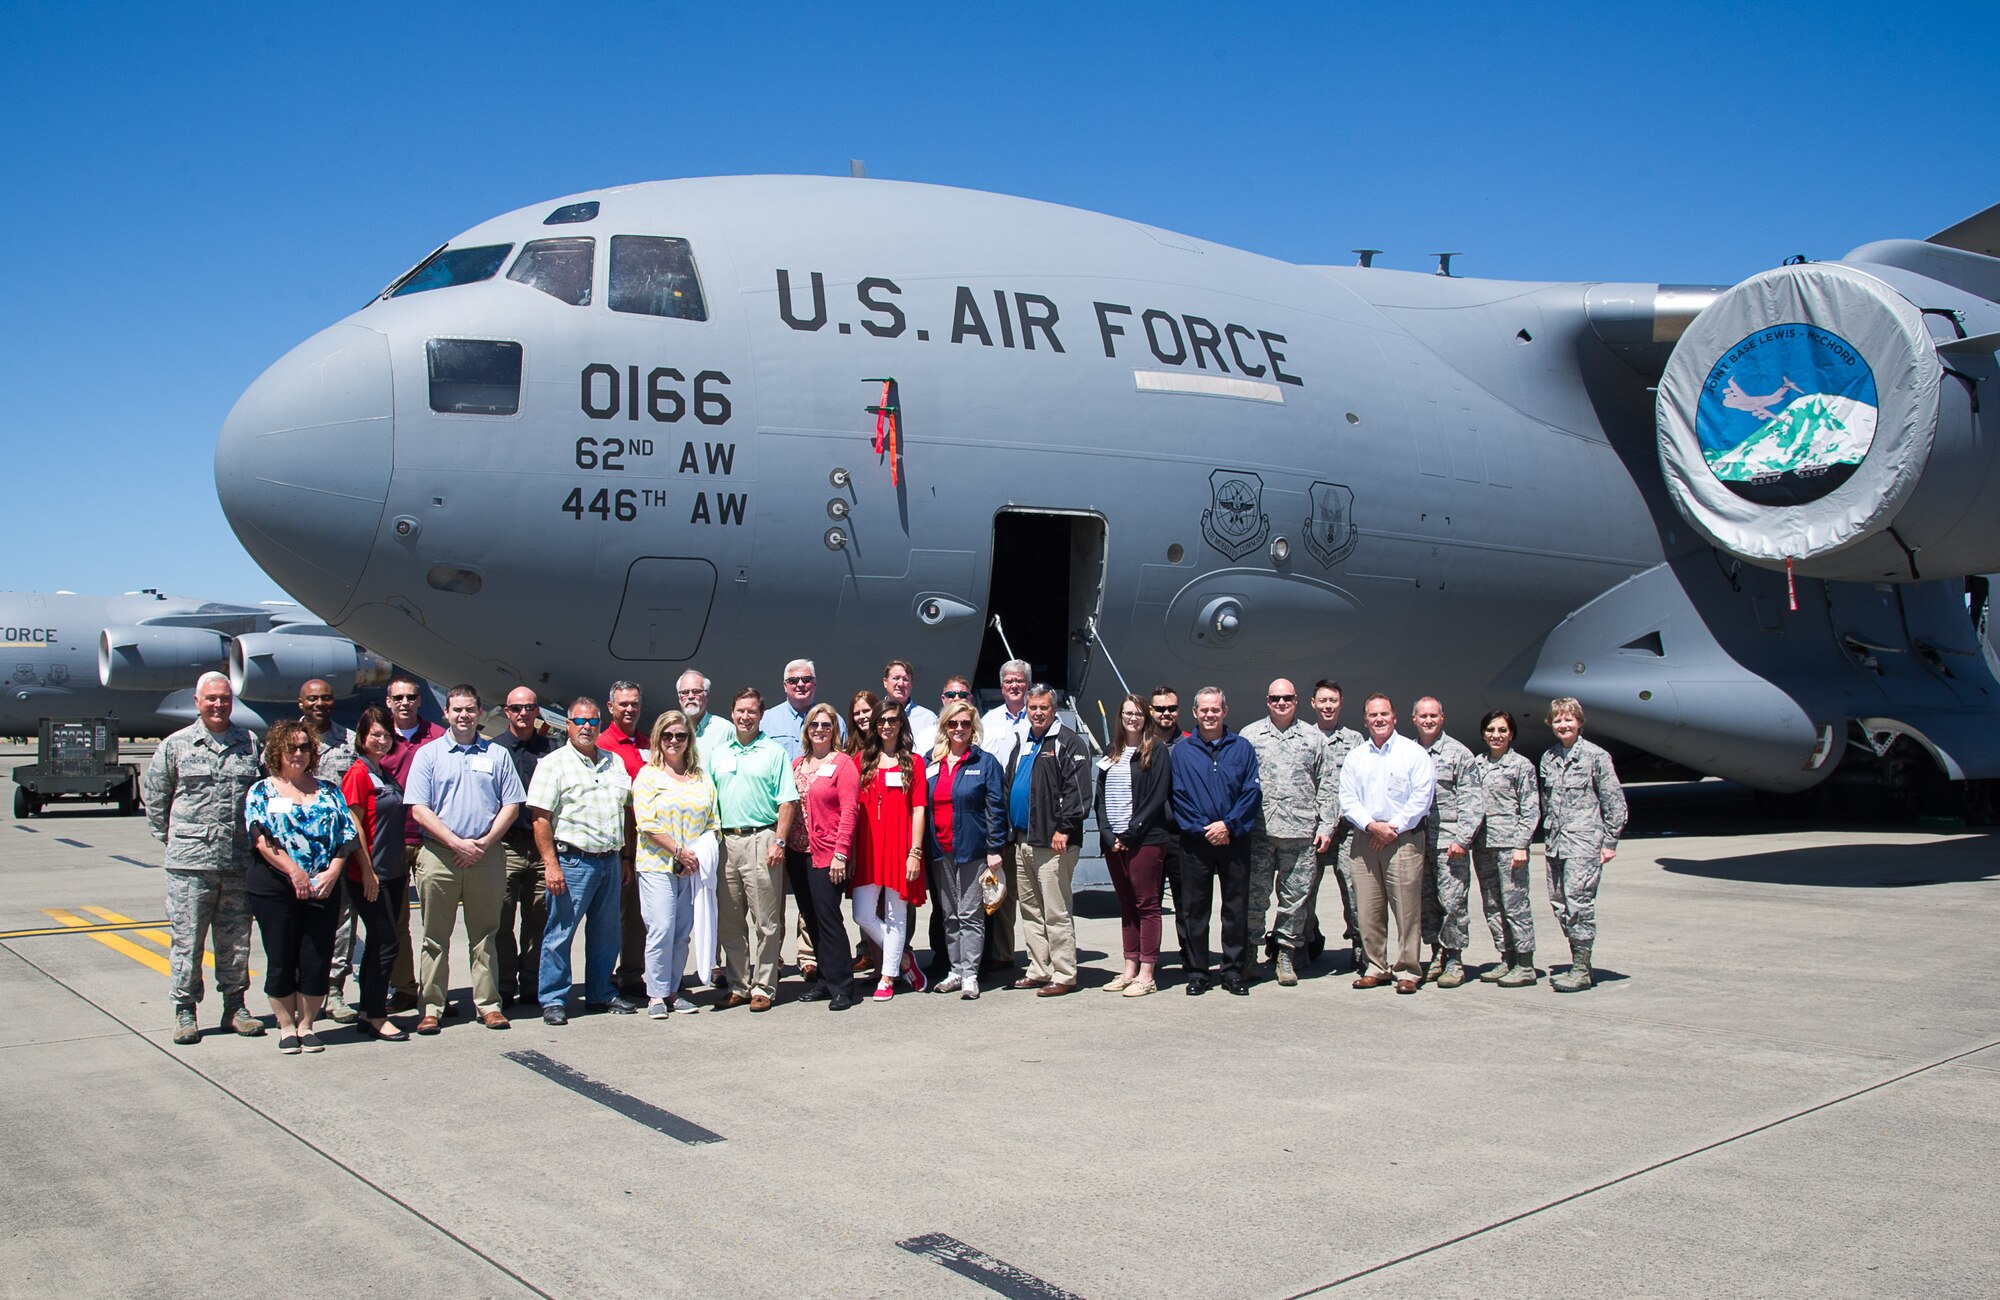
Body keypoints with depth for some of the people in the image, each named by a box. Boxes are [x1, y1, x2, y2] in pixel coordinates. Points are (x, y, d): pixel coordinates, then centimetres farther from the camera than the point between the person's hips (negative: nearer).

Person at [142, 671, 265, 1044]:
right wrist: (170, 837, 7)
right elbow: (153, 795, 10)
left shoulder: (251, 744, 9)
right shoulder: (176, 745, 4)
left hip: (240, 861, 2)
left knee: (236, 938, 8)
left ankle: (235, 1005, 19)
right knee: (187, 937, 1)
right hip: (190, 861, -2)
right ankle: (185, 1010, 11)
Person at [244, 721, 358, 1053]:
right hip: (274, 888, -2)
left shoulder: (328, 791, 14)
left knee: (318, 960, 2)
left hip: (323, 888, 2)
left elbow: (346, 836, 7)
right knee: (281, 961, 2)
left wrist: (332, 872, -9)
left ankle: (306, 1025, 16)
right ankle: (286, 1027, 16)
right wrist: (294, 872, -19)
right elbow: (261, 838, -8)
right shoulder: (262, 791, 5)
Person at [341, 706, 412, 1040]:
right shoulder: (358, 773, -10)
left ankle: (368, 1013, 18)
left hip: (392, 873, 8)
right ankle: (375, 1017, 1)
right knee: (385, 943, -7)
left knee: (378, 943, 12)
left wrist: (404, 871, 18)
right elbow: (354, 826, -15)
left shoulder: (386, 775, 15)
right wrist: (367, 871, -17)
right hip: (369, 875, -8)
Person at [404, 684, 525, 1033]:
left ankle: (488, 1003, 11)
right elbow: (419, 809, -2)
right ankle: (432, 1007, 9)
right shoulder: (428, 754, 6)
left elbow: (511, 805, 7)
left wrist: (484, 842, -6)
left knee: (484, 935, 6)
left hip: (486, 856, 1)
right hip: (439, 856, -1)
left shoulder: (496, 755, 10)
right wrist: (458, 843, -10)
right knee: (436, 936, 3)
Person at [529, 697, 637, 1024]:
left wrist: (623, 857, 16)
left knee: (607, 933, 12)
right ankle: (553, 1001, 8)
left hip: (610, 860, 6)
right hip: (572, 861, -6)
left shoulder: (615, 762, 15)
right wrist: (550, 863, -16)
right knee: (560, 933, -1)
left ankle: (601, 994, 24)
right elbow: (540, 817, -9)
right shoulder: (554, 764, -3)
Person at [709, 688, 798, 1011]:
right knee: (731, 921, 8)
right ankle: (738, 985, 17)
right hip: (724, 842, 4)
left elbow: (788, 802, -2)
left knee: (765, 921, -2)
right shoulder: (716, 754, 15)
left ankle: (763, 987, 4)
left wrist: (779, 842, -12)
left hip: (761, 841, -4)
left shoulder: (774, 753, 3)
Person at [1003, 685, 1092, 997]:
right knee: (1030, 910, 13)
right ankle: (1039, 970, 21)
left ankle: (1064, 975, 0)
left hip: (1053, 842, -8)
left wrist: (1064, 829, -19)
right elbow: (1008, 786, 24)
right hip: (1022, 840, 8)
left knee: (1056, 912, -6)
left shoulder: (1068, 743, -6)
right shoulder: (1023, 744, 19)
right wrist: (1009, 829, 16)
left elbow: (1077, 789, -14)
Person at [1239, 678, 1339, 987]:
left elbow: (1326, 787, 11)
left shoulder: (1314, 738, 11)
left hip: (1301, 832, 1)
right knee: (1254, 894, 0)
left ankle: (1286, 955, 14)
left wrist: (1326, 826, 3)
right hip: (1258, 831, -1)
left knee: (1295, 896, 4)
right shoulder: (1249, 736, 8)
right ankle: (1250, 953, 12)